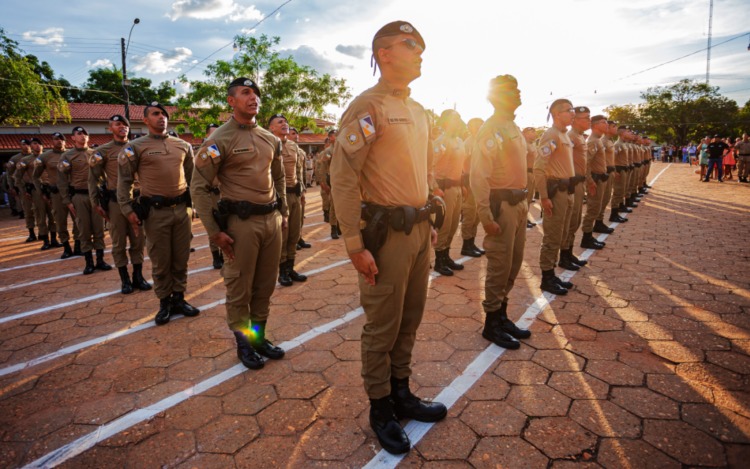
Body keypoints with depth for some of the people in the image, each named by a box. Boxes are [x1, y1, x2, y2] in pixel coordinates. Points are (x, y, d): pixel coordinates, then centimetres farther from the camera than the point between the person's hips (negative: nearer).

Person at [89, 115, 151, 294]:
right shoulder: (103, 151, 1)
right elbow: (93, 178, 2)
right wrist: (96, 203, -2)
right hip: (115, 201, -2)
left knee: (138, 240, 6)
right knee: (119, 243, 4)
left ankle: (138, 276, 17)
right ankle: (125, 280, 14)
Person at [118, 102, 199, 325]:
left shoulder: (183, 146, 10)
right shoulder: (135, 147, -1)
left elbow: (192, 176, 17)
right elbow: (124, 181, 1)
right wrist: (128, 210, -4)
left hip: (182, 209, 3)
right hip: (155, 212, -3)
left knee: (181, 259, 9)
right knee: (160, 261, 5)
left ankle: (179, 298, 24)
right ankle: (164, 302, 19)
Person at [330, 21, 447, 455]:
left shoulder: (419, 112, 15)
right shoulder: (368, 106, -11)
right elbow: (343, 178, -17)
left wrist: (430, 222, 18)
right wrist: (355, 245, -20)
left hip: (419, 230, 8)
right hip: (387, 232, -8)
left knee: (411, 318, 17)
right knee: (382, 325, 5)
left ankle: (402, 393, 35)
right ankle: (381, 408, 24)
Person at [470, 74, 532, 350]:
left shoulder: (514, 129, 16)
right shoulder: (491, 130, -13)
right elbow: (479, 177, -20)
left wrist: (524, 201, 15)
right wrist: (486, 217, -24)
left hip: (519, 203, 9)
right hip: (501, 204, -9)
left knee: (513, 262, 15)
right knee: (499, 265, -2)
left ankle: (502, 315, 29)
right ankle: (492, 324, 13)